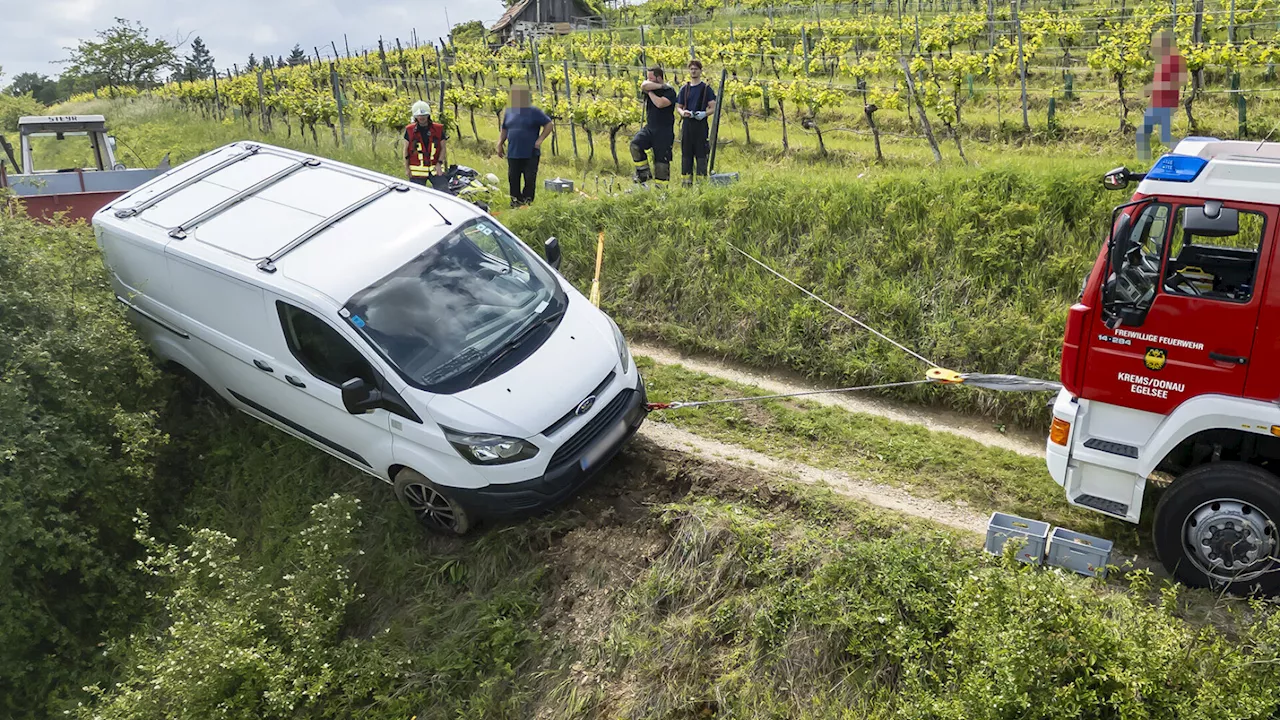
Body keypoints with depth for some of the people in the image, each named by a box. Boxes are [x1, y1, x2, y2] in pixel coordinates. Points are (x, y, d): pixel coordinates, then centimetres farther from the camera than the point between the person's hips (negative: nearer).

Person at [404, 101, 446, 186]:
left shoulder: (438, 129, 2)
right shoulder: (410, 130, 1)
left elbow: (443, 148, 6)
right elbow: (406, 149, 5)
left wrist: (439, 163, -7)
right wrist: (406, 168, 0)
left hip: (435, 169, 1)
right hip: (417, 171, -1)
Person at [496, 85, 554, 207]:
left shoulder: (534, 112, -3)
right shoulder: (509, 112, 12)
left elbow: (549, 125, -2)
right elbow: (504, 130, 23)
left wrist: (540, 140, -9)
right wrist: (500, 144, 11)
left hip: (531, 154, -4)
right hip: (513, 154, 4)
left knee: (530, 179, -3)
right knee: (513, 179, 6)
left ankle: (527, 201, 6)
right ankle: (515, 200, 17)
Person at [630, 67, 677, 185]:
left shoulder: (669, 91, -7)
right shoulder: (650, 86, 10)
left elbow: (660, 103, -24)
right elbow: (644, 86, -15)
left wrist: (650, 92, -10)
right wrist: (660, 86, -14)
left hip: (664, 132, -5)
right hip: (649, 128, 5)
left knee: (661, 160, -4)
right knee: (635, 144, -18)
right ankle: (643, 173, -5)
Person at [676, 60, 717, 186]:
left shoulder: (706, 88, 3)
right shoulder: (684, 89, 13)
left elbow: (713, 108, 1)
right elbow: (678, 107, 17)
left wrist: (704, 113, -20)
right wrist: (683, 112, -6)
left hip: (701, 124, -3)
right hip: (687, 124, 3)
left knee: (701, 154, -4)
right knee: (686, 154, 5)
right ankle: (687, 181, 11)